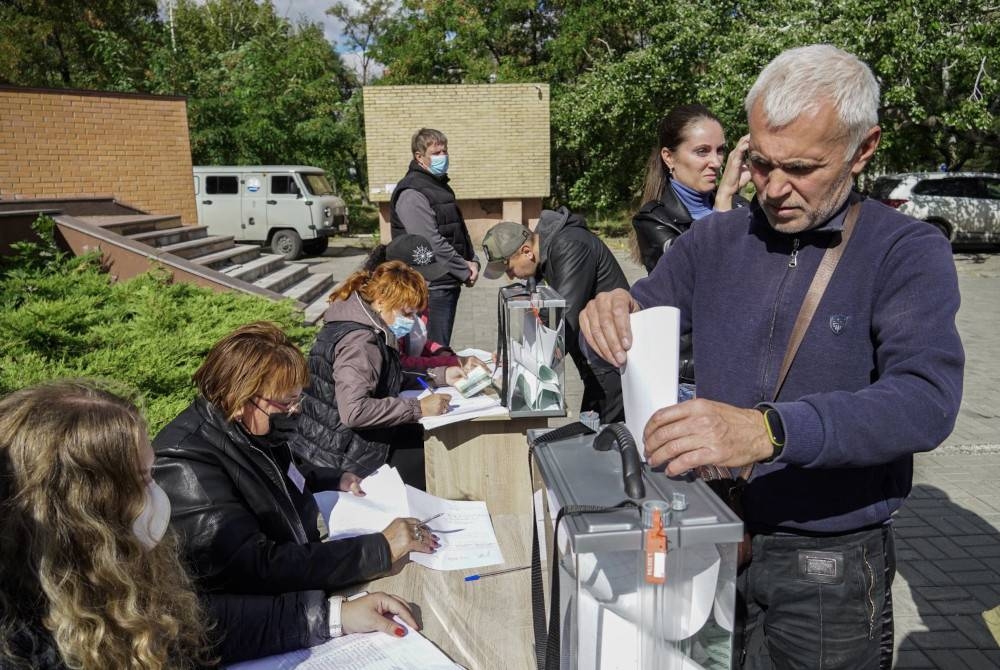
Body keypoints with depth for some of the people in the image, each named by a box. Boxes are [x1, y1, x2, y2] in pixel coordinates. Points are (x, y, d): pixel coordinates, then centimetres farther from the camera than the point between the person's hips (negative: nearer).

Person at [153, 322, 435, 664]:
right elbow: (260, 567, -28)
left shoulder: (251, 428, -1)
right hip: (241, 632, -7)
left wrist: (337, 480, 7)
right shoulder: (185, 467, -23)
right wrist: (380, 548, -28)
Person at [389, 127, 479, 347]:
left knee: (442, 348, 17)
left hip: (450, 283, 9)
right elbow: (432, 243, -21)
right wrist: (465, 271, -13)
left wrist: (472, 261, 4)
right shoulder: (412, 193, -14)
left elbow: (459, 230, 21)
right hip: (433, 286, -9)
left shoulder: (441, 186, 17)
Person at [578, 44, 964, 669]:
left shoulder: (907, 251, -11)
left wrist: (767, 431, -41)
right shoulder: (712, 241, 0)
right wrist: (610, 314, -20)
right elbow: (630, 337, 5)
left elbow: (927, 399, -26)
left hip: (830, 565, -2)